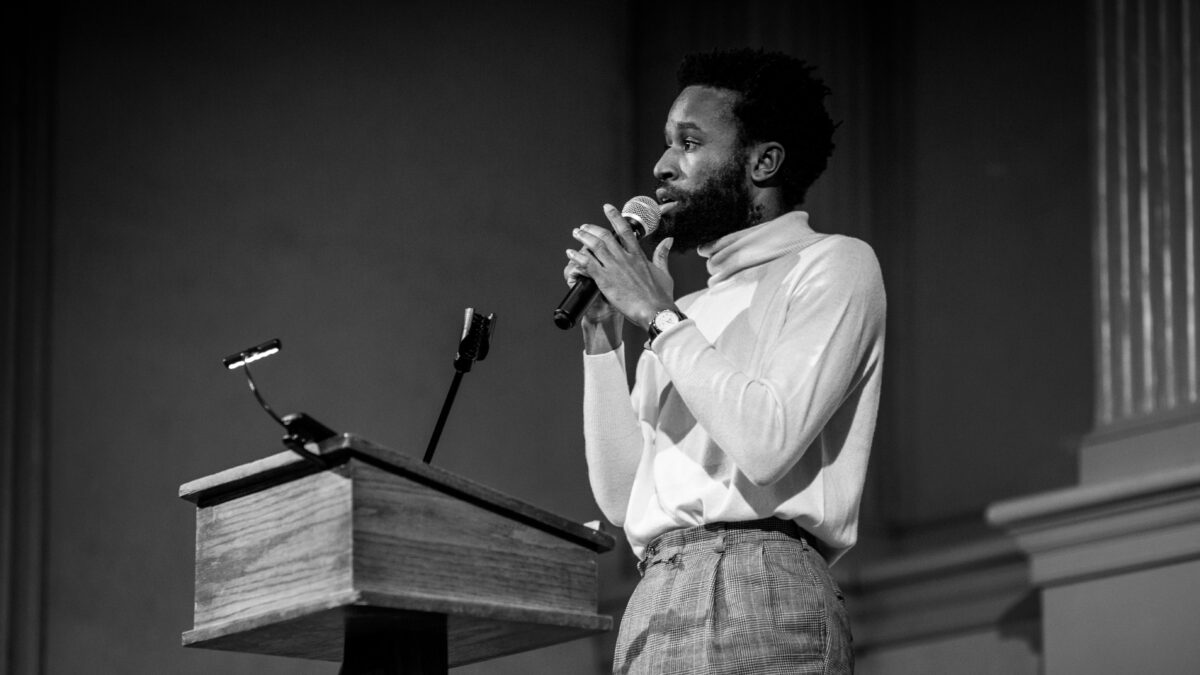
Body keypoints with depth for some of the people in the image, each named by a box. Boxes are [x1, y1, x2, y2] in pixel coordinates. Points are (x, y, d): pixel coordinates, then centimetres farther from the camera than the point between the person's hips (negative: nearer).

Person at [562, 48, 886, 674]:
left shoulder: (832, 265, 5)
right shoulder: (692, 313, 25)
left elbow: (766, 443, -11)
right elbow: (621, 498, 18)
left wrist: (658, 314, -2)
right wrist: (603, 334, 14)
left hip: (756, 588, -6)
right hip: (654, 606, 6)